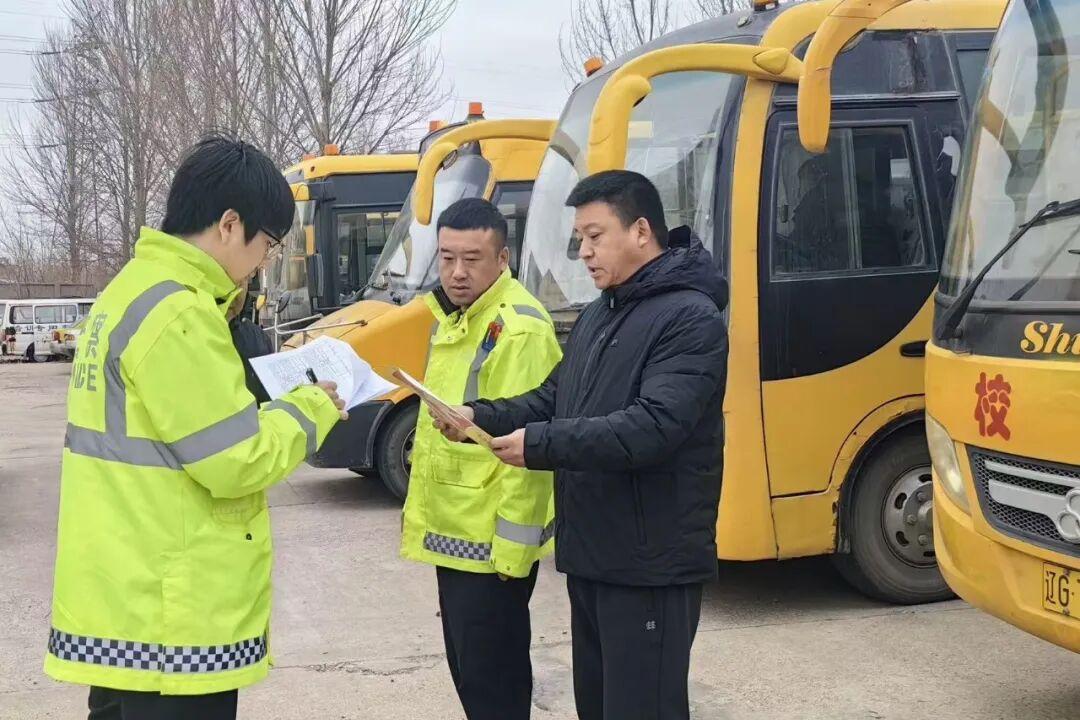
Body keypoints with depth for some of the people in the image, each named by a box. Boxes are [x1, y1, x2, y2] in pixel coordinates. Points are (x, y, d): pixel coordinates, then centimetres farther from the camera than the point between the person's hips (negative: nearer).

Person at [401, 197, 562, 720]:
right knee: (466, 668, 19)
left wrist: (512, 546, -22)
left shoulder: (519, 329, -20)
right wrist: (422, 510, 19)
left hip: (491, 541, -10)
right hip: (453, 531, 10)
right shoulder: (453, 318, 12)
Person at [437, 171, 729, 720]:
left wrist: (540, 445, -25)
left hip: (650, 564, -9)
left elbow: (652, 428, -26)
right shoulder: (599, 314, 16)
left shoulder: (690, 319, -15)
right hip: (591, 556, 9)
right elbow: (553, 398, 17)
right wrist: (482, 417, -1)